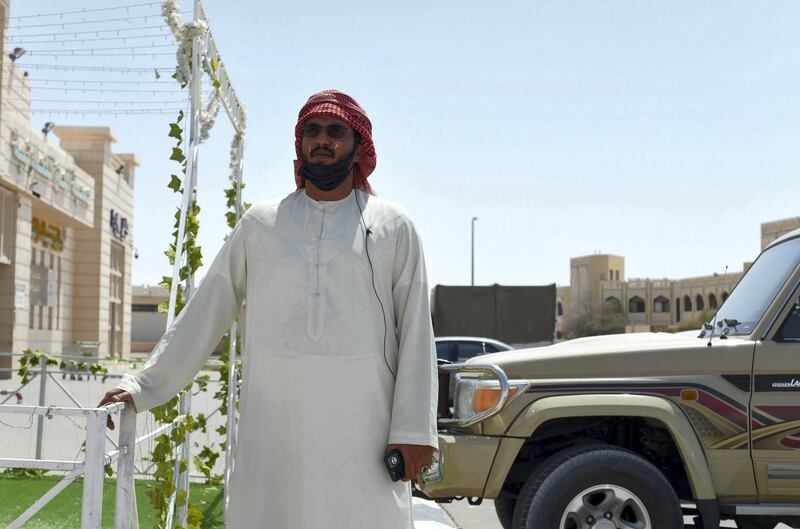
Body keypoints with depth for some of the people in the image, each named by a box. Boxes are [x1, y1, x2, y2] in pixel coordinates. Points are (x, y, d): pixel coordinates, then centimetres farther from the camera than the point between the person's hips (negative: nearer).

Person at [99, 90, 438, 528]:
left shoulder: (393, 228, 8)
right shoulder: (260, 224, 12)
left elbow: (415, 334, 3)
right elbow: (204, 315, 13)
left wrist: (414, 429, -4)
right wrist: (143, 387, 9)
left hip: (362, 429, -1)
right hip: (273, 428, 1)